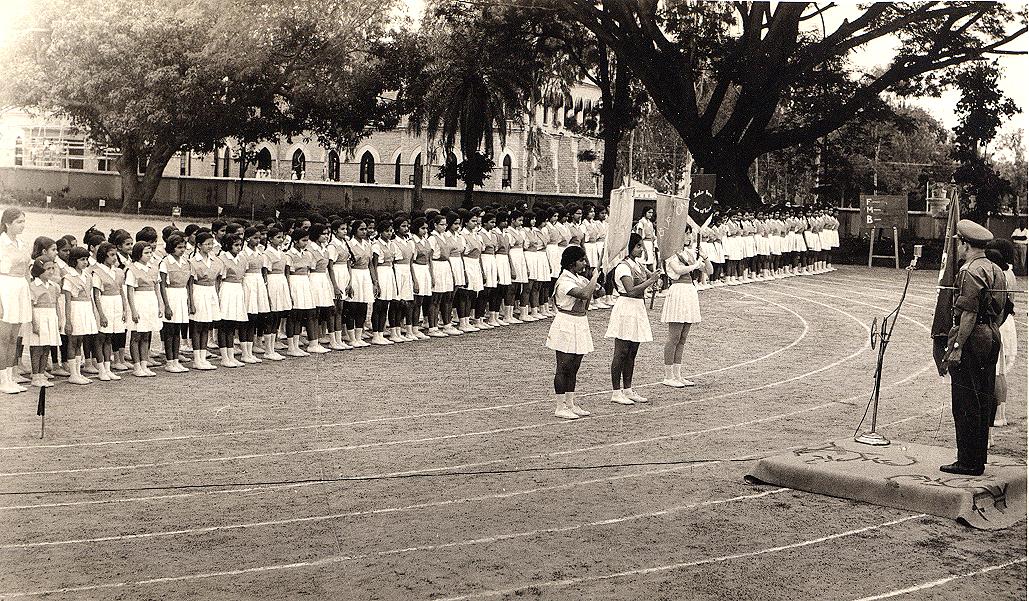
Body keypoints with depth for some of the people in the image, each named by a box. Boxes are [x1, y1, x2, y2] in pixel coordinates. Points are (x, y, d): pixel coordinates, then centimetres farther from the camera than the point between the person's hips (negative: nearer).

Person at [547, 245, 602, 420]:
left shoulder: (580, 279, 11)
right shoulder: (564, 281, -17)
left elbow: (596, 293, 16)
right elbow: (583, 294, -32)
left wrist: (595, 284, -3)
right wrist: (594, 278, -19)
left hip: (580, 324, 9)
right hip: (566, 325, -9)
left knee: (574, 368, 12)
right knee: (563, 368, -2)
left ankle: (570, 404, 19)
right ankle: (560, 407, 4)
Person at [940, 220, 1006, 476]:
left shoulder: (970, 272, -15)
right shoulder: (996, 270, 14)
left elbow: (969, 313, -20)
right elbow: (1000, 310, 18)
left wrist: (957, 347, -20)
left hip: (972, 340, -9)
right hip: (992, 339, 10)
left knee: (965, 405, -4)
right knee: (984, 401, 13)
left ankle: (968, 462, -2)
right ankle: (979, 460, 19)